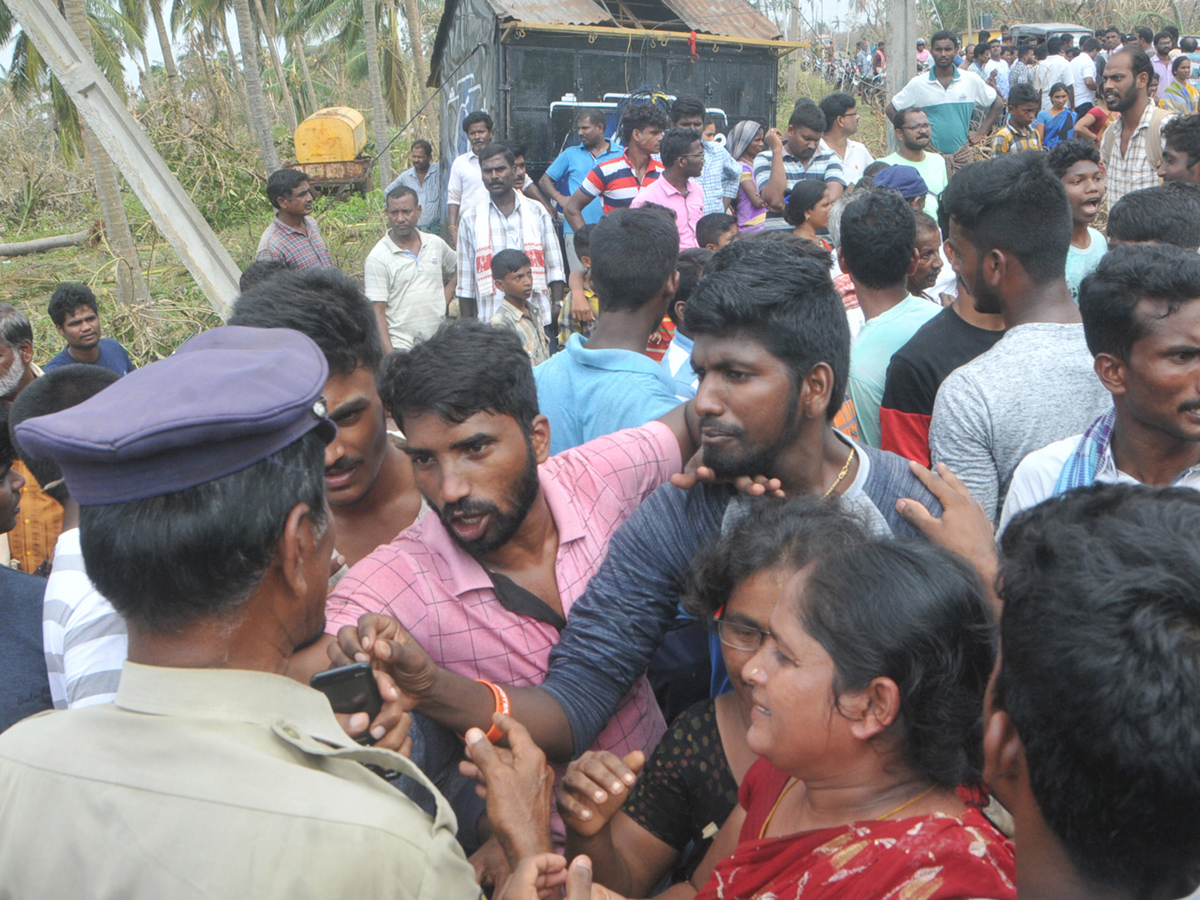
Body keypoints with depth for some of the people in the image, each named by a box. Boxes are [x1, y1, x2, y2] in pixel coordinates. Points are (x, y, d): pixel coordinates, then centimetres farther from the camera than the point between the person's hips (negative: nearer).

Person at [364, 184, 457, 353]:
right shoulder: (377, 258, -6)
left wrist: (443, 301, 10)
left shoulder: (436, 244, 8)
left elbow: (457, 270, 26)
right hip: (400, 346, -4)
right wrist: (389, 355, -18)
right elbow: (377, 312, -9)